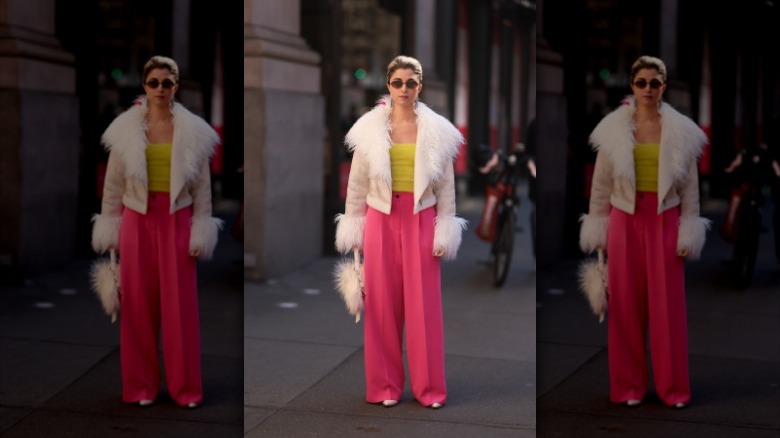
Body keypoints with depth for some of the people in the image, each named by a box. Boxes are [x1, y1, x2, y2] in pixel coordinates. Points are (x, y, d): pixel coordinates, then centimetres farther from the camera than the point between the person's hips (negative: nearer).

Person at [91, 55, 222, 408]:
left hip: (177, 221, 0)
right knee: (138, 305, 4)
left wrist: (201, 233, 0)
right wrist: (110, 232, 4)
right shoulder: (126, 129, 2)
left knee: (180, 306, 1)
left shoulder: (193, 131, 1)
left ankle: (185, 386, 13)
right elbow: (114, 185, 6)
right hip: (137, 221, 1)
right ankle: (141, 385, 16)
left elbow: (202, 188, 4)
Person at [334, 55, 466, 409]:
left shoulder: (437, 130, 2)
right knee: (382, 304, 4)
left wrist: (445, 231, 1)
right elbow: (358, 184, 6)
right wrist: (354, 230, 4)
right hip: (381, 220, 0)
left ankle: (429, 387, 12)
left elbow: (446, 187, 5)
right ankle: (385, 385, 15)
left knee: (424, 305, 1)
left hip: (421, 221, 0)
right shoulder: (370, 128, 2)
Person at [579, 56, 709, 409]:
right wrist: (598, 232, 3)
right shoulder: (614, 129, 1)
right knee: (626, 305, 4)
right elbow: (602, 185, 5)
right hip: (625, 221, 0)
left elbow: (690, 188, 4)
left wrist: (689, 232, 0)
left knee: (668, 306, 2)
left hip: (665, 221, 0)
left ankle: (673, 387, 13)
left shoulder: (681, 131, 1)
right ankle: (629, 385, 15)